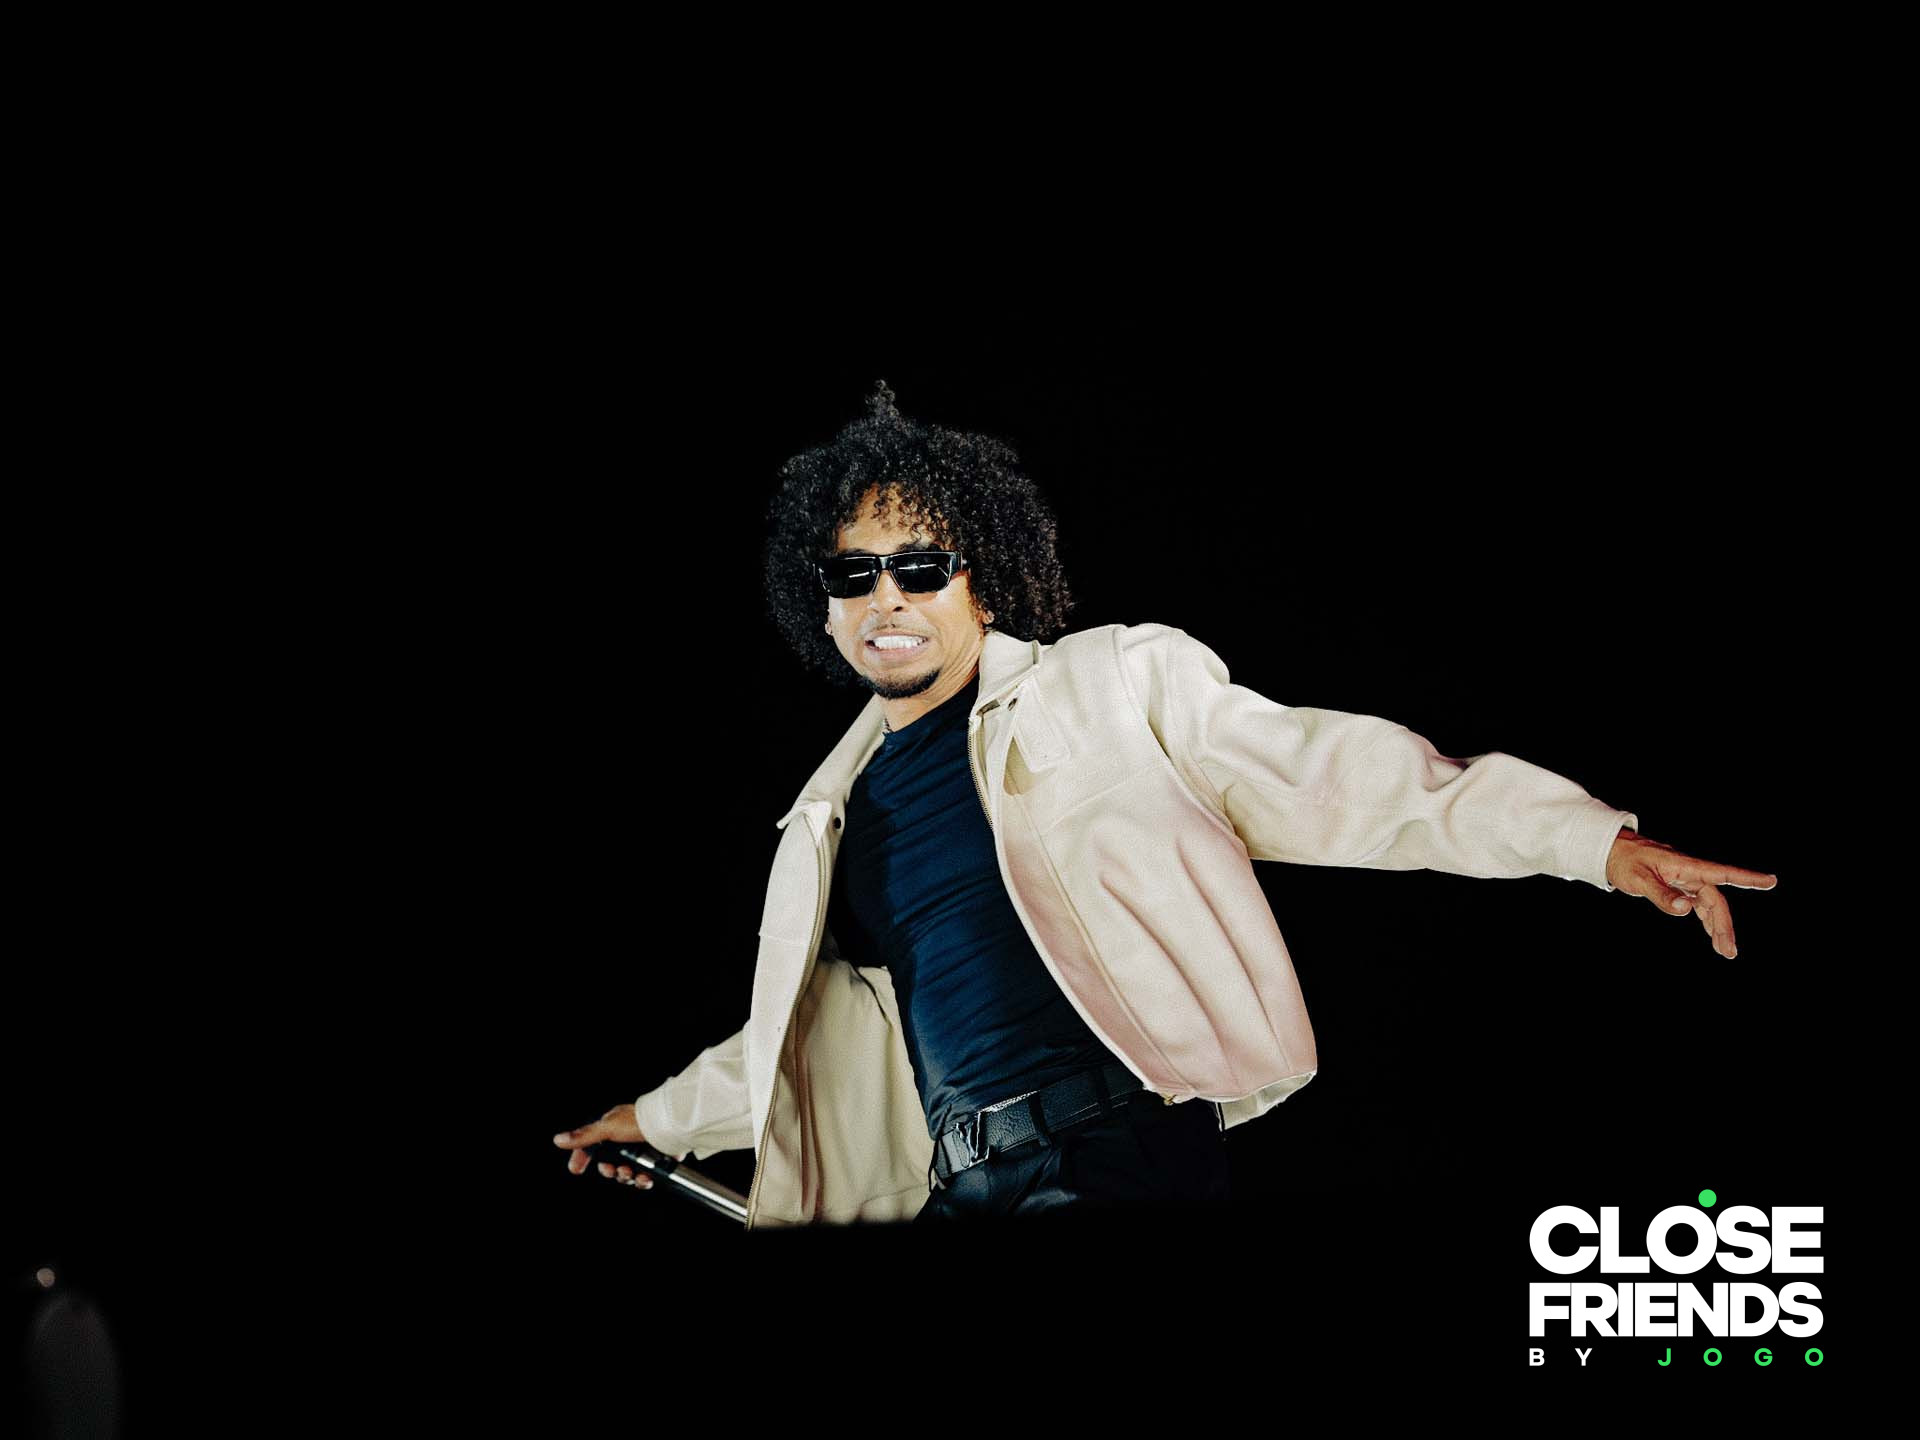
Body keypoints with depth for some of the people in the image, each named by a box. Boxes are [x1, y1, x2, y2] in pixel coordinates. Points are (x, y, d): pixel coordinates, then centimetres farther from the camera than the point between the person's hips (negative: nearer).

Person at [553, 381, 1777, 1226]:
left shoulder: (1113, 686, 5)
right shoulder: (837, 814, 20)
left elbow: (1325, 773, -1)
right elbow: (794, 1034, 34)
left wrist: (1594, 839, -10)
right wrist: (665, 1116, 45)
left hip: (1130, 1152, -5)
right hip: (958, 1189, 5)